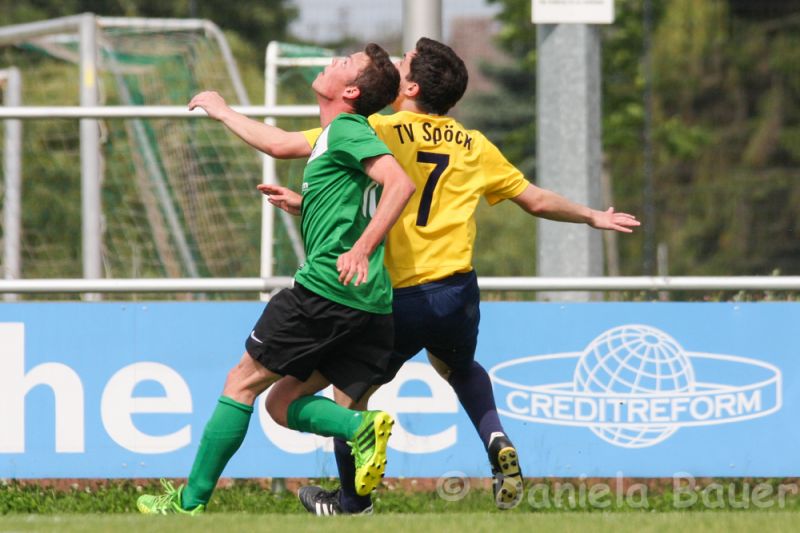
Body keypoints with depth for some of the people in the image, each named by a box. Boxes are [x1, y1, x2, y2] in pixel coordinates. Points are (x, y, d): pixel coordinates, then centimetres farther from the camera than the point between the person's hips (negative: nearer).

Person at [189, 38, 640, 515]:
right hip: (459, 293, 4)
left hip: (397, 301, -4)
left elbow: (281, 145, -6)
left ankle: (354, 503, 31)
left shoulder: (378, 132, -5)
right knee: (460, 368, 35)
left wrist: (223, 110, 9)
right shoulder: (474, 147, 9)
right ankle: (497, 443, 9)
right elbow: (538, 201, 20)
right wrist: (593, 217, 38)